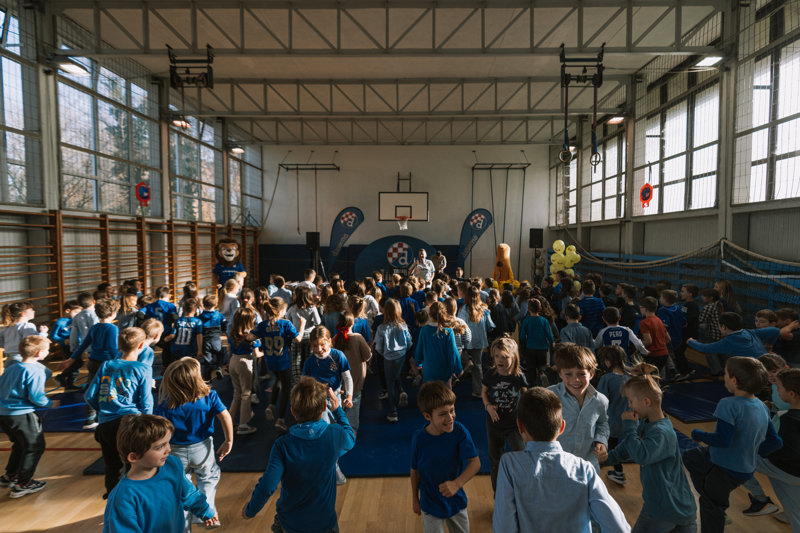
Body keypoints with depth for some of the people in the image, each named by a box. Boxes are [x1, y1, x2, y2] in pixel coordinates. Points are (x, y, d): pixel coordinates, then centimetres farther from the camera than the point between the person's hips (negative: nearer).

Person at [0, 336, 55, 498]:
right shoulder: (36, 371, -16)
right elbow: (36, 397, -18)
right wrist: (51, 404, 0)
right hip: (22, 416, -9)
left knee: (20, 445, 28)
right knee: (34, 447, 6)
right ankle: (22, 484, 10)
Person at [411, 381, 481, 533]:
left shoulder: (459, 431, -21)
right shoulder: (419, 438, -22)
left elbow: (475, 462, -22)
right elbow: (415, 470, -7)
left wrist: (457, 483, -38)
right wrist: (415, 499, 6)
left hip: (456, 501, 2)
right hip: (430, 504, -1)